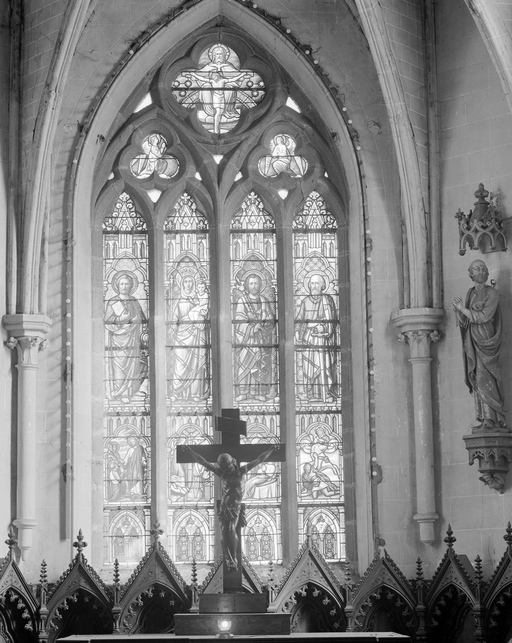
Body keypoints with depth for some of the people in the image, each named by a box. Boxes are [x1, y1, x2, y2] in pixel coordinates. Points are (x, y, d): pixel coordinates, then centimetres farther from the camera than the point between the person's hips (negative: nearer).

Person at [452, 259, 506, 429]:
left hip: (485, 340, -6)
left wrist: (462, 308, -9)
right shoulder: (470, 293, 14)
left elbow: (483, 317, -15)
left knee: (485, 379, -14)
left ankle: (491, 419, -13)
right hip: (472, 342, 6)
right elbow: (464, 322, 11)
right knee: (477, 379, 1)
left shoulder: (492, 294, -5)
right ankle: (485, 418, 1)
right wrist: (457, 311, -8)